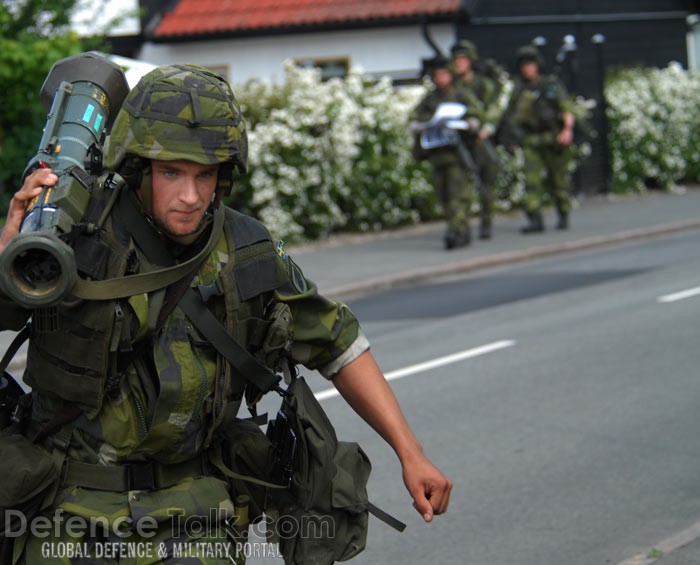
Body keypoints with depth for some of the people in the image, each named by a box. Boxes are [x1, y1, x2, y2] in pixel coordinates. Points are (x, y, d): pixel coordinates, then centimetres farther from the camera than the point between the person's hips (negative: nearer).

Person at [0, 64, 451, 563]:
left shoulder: (247, 256, -7)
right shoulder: (75, 236, -16)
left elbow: (337, 344, 4)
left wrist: (410, 452, 2)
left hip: (186, 507, 2)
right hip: (73, 501, -2)